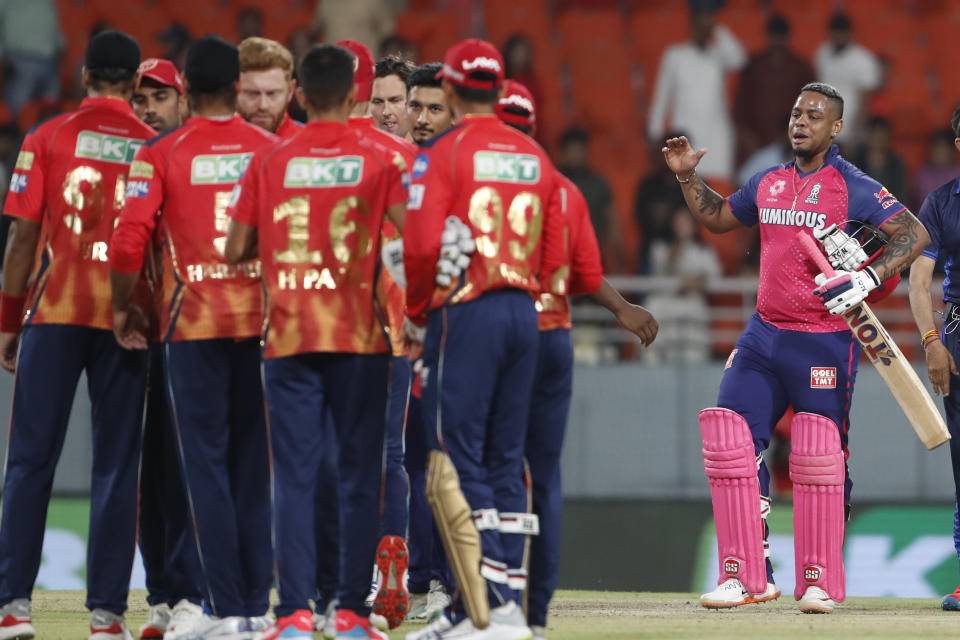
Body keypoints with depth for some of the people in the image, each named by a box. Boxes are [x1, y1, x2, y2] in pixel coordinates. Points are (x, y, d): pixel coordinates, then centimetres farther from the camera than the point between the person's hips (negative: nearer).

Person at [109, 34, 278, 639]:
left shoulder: (162, 155, -4)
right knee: (254, 464, 10)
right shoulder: (273, 150, 3)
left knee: (207, 463, 0)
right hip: (263, 318, 3)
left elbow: (129, 240, -11)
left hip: (195, 321, -3)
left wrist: (123, 310, 2)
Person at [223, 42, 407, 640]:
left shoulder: (269, 162, 2)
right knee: (360, 474, 6)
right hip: (359, 338, -1)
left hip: (289, 337, 1)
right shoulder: (378, 160, -1)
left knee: (294, 475, 1)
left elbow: (236, 248, 3)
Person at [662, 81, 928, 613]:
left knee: (820, 460, -5)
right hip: (764, 338, 6)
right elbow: (717, 217, 31)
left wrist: (869, 278, -24)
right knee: (729, 440, -4)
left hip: (824, 343, -6)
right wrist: (688, 178, 17)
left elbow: (915, 234, -13)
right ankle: (745, 576, 2)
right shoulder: (768, 184, 13)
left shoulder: (852, 187, -6)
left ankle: (818, 582, 7)